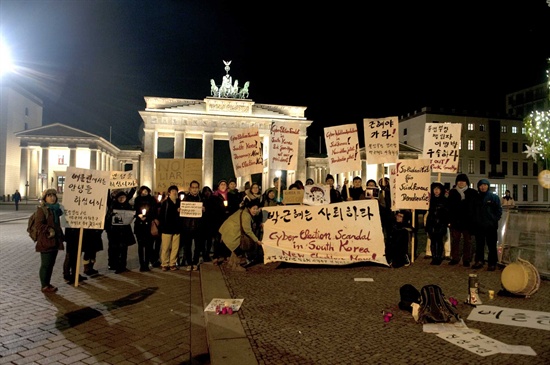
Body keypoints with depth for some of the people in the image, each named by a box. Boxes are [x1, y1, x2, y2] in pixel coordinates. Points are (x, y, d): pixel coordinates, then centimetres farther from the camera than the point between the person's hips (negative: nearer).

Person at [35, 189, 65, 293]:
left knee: (51, 264, 14)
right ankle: (44, 286, 8)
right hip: (46, 241, -8)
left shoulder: (55, 209, 16)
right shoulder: (42, 209, -9)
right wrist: (49, 230, -23)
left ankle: (48, 284, 24)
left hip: (55, 241, 8)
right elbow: (39, 225, -18)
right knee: (45, 264, -1)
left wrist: (62, 236, 22)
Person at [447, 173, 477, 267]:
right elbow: (449, 207, 3)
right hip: (455, 221, 1)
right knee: (455, 240, 6)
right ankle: (455, 258, 16)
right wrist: (449, 220, -3)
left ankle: (466, 259, 16)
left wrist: (474, 220, -4)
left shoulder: (472, 193, 1)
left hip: (468, 221, -1)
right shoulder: (452, 192, 5)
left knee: (467, 241, 8)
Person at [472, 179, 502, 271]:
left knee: (492, 245, 2)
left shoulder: (494, 197, -2)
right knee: (479, 245, 9)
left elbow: (499, 210, -2)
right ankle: (479, 261, 18)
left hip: (491, 226, -3)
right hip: (479, 226, 4)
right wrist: (475, 220, 6)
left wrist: (495, 220, -8)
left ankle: (492, 264, 8)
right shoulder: (476, 198, 8)